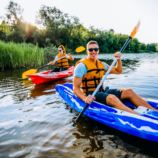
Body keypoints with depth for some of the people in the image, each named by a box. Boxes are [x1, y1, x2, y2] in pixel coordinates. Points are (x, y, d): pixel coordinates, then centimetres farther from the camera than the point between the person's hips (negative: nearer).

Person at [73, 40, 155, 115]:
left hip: (102, 91, 8)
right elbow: (76, 88, -16)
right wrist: (85, 98, -34)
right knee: (112, 98, -35)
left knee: (128, 92, -6)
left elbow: (118, 71, 22)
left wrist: (118, 59, 4)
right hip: (91, 95, -7)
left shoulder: (101, 64, 12)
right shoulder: (82, 65, -11)